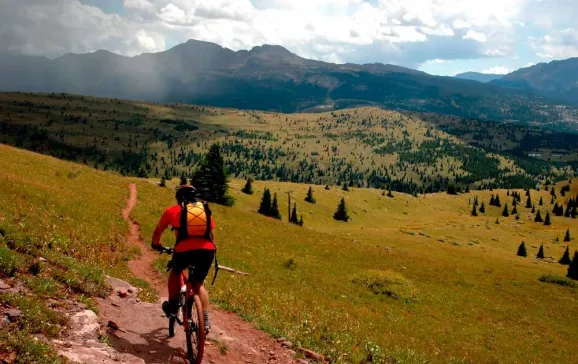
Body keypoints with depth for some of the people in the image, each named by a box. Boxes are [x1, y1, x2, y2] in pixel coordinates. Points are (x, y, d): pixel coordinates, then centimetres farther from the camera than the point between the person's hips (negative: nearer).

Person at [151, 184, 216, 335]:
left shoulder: (172, 211, 17)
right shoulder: (205, 210, 24)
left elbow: (158, 231, 30)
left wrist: (156, 245, 49)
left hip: (185, 251, -2)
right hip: (207, 250, 2)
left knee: (175, 272, 32)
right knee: (198, 283, 23)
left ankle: (172, 305, 29)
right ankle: (205, 321, 12)